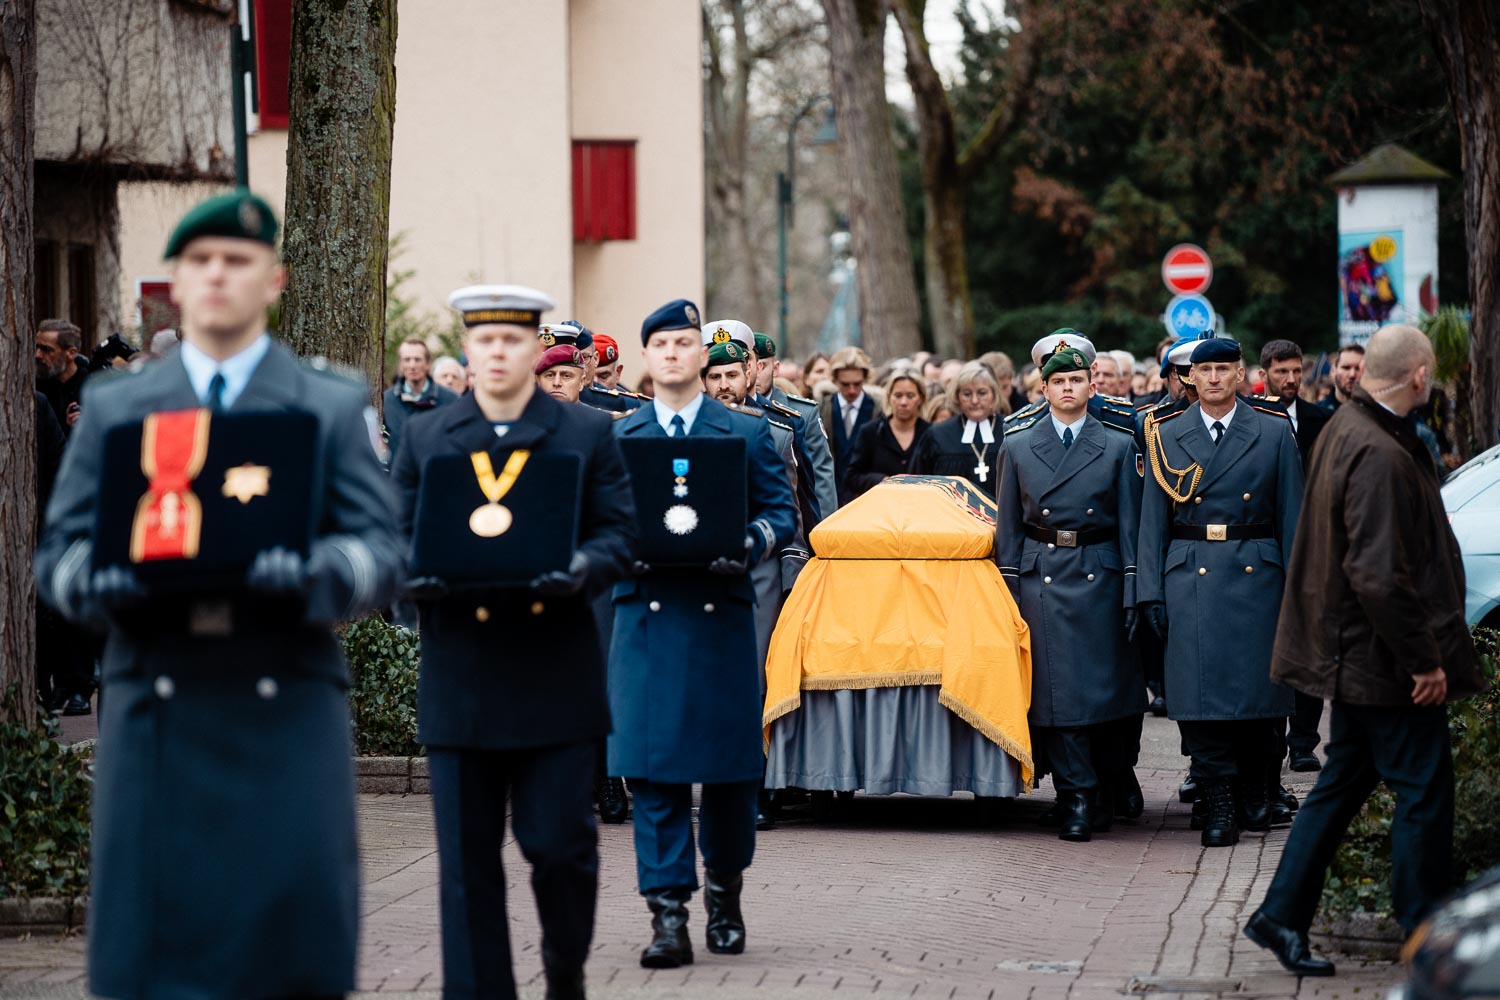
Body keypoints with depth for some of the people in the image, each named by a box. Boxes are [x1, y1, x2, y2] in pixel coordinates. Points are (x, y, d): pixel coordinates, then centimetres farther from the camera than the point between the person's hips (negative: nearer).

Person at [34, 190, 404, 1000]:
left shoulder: (335, 408, 10)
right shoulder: (114, 408, 14)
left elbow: (379, 556, 1)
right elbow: (57, 553, 8)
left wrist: (308, 574, -21)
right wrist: (100, 581, -16)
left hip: (286, 713, -1)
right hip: (154, 711, 1)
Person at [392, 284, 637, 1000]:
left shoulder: (588, 434, 7)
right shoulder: (423, 437, 10)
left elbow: (620, 534, 3)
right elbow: (398, 536, 9)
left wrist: (582, 569, -18)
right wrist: (419, 574, -14)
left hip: (557, 675, -1)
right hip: (460, 677, 1)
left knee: (560, 841, -1)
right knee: (467, 856, 2)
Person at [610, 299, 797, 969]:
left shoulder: (748, 433, 9)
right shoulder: (617, 438, 11)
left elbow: (781, 512, 5)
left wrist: (749, 545, -15)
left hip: (723, 617, 0)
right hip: (646, 618, 0)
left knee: (731, 767, 6)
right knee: (651, 768, -7)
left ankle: (724, 892, 29)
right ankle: (668, 917, -6)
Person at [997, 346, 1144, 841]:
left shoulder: (1118, 447, 6)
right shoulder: (1017, 448, 8)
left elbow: (1130, 525, 4)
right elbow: (1008, 527, 9)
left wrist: (1133, 594, -2)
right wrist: (1008, 591, 2)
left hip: (1098, 577, 0)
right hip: (1040, 576, 1)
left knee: (1099, 686, 0)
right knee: (1056, 689, -4)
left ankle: (1107, 786, 18)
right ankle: (1078, 797, 1)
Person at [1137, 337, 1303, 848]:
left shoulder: (1274, 433, 5)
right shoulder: (1167, 436, 6)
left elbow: (1292, 516, 5)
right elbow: (1154, 519, 7)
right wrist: (1150, 591, 1)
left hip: (1256, 574, 0)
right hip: (1190, 577, 0)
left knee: (1257, 685, 4)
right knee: (1200, 689, -6)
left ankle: (1257, 788, 23)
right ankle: (1220, 802, -1)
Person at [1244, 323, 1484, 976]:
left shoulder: (1344, 429, 10)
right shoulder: (1380, 456, -24)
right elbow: (1379, 575, -27)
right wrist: (1423, 659, -20)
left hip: (1353, 654, 10)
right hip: (1387, 658, -10)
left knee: (1344, 782, 16)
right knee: (1423, 790, 0)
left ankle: (1281, 917, 19)